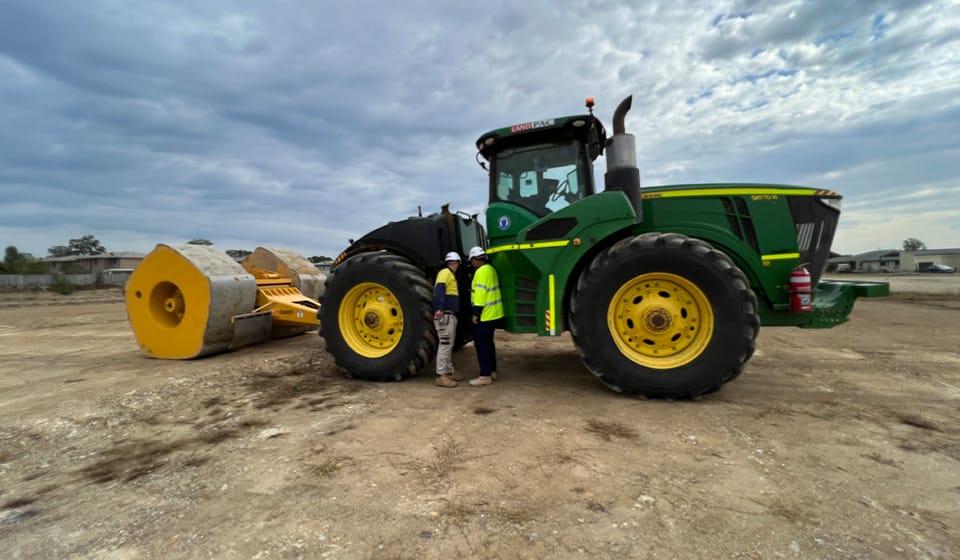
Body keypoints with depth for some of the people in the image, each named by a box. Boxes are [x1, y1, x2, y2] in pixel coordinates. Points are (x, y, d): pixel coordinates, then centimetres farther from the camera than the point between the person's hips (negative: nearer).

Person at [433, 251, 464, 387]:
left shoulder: (451, 275, 21)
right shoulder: (445, 273, -9)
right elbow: (440, 289, -25)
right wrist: (440, 308, -36)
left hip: (450, 315, 10)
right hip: (444, 315, -10)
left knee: (449, 345, 16)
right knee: (445, 344, -8)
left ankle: (449, 372, 25)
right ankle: (441, 376, -3)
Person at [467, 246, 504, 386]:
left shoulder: (482, 271, -17)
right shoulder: (490, 269, 13)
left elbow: (480, 294, -22)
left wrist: (476, 314, -19)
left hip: (485, 316, -10)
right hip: (493, 314, 10)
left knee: (482, 345, -3)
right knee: (488, 343, 18)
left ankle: (485, 376, 2)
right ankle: (492, 372, 26)